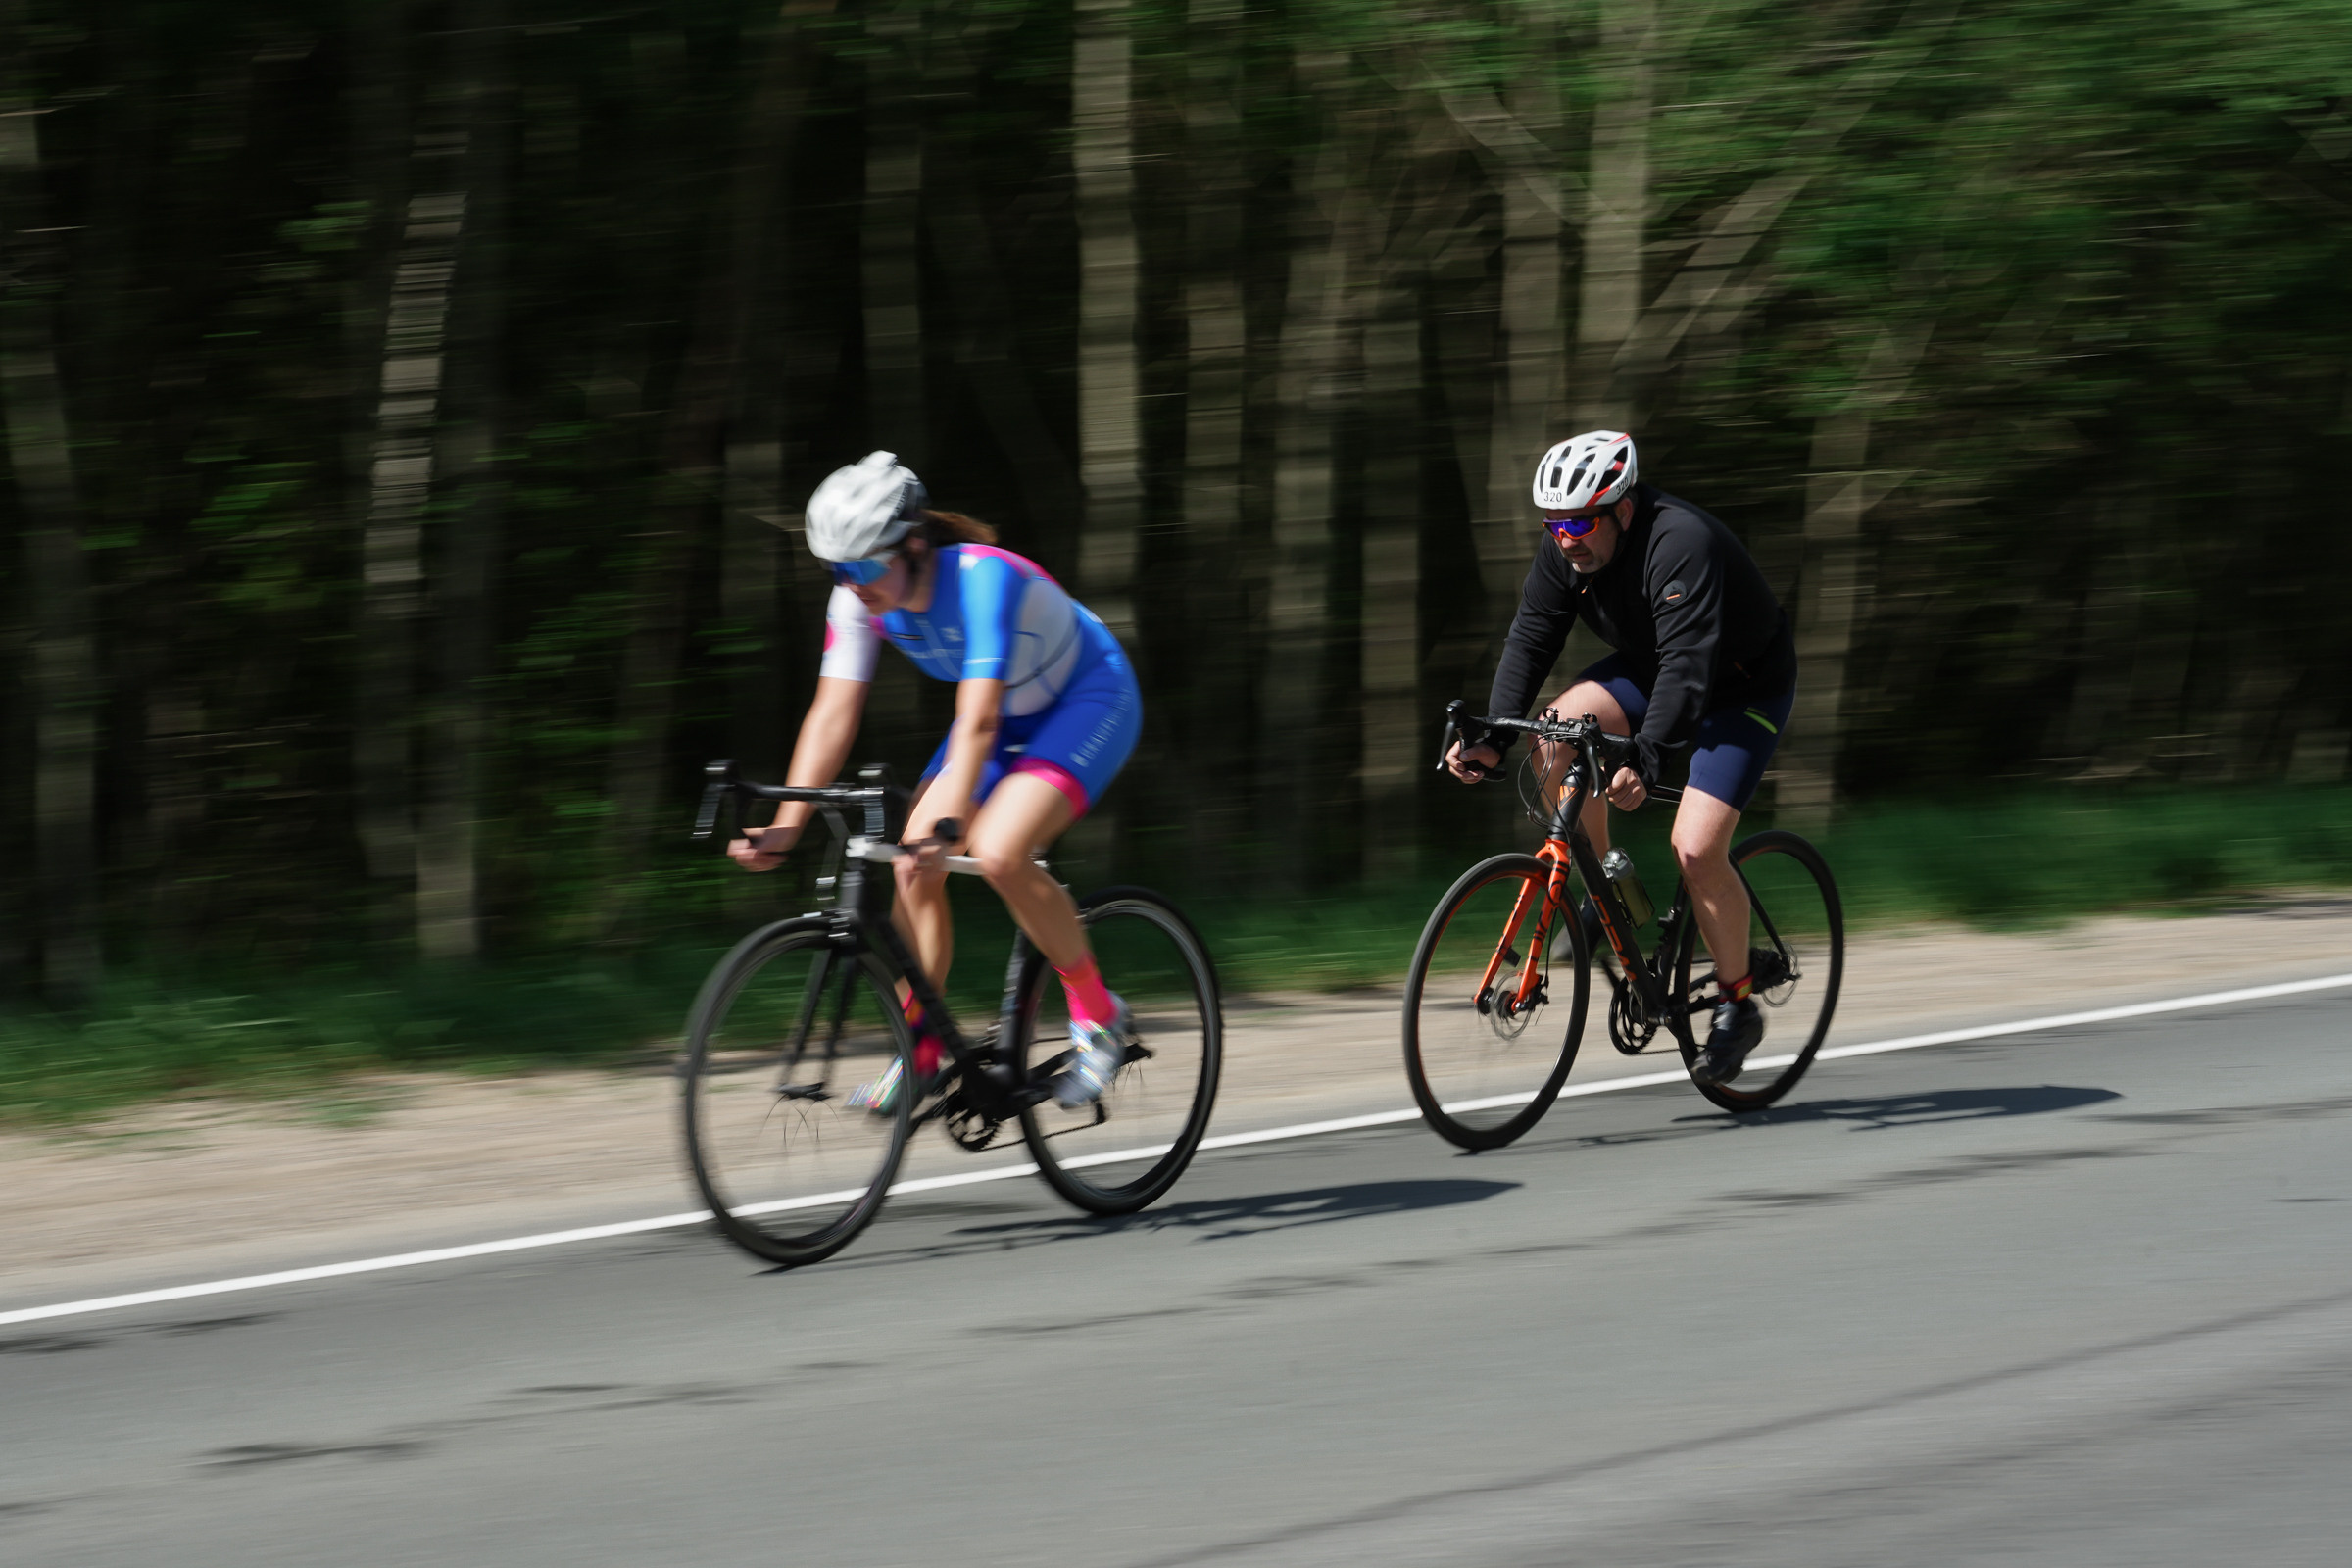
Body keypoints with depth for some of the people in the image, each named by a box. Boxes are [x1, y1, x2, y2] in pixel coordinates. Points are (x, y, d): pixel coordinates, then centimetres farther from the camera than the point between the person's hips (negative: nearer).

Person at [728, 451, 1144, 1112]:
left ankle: (1098, 1015, -8)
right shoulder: (859, 598, -16)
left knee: (998, 853, -27)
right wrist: (786, 825, -25)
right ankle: (919, 1052, 4)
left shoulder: (982, 579, -36)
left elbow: (978, 723, -43)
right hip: (1010, 710, 7)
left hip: (1090, 699, -7)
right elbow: (833, 713, -16)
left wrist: (944, 826, -53)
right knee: (913, 867, -9)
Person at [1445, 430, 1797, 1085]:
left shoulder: (1680, 544, -34)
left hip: (1743, 689, -7)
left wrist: (1646, 759, -51)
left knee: (1696, 849, -20)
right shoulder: (1565, 550, -11)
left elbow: (1687, 666, -41)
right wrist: (1492, 736, -23)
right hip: (1648, 669, 7)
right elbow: (1530, 639, -10)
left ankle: (1739, 1007, 0)